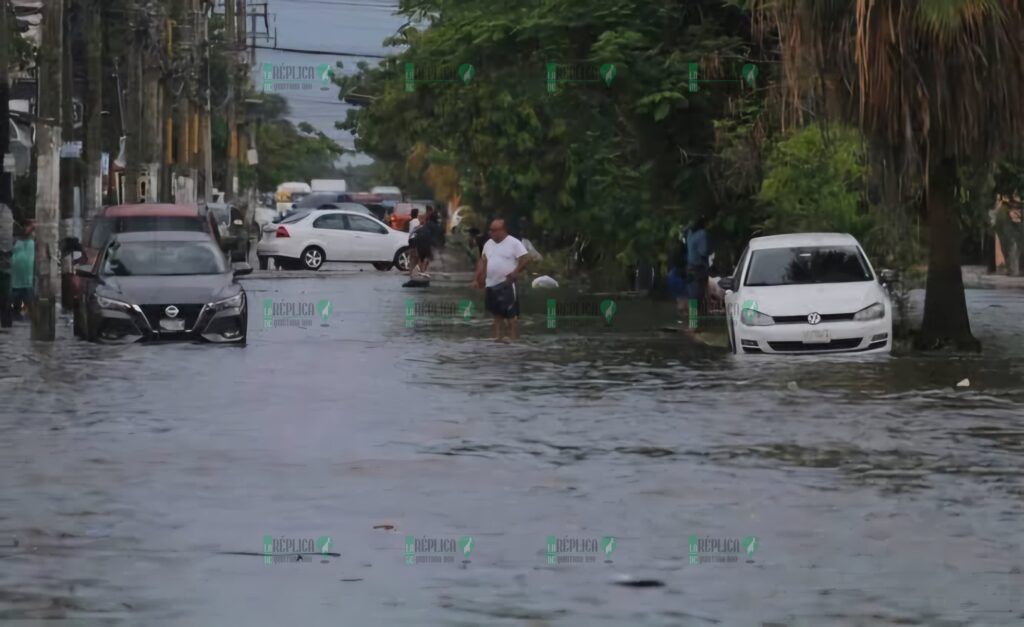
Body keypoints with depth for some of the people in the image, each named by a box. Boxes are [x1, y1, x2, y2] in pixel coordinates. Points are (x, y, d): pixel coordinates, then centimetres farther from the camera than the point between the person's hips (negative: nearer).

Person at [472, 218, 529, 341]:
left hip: (506, 284, -7)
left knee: (511, 313, -8)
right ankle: (497, 337, 15)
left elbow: (525, 258, -12)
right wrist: (476, 279, 13)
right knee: (497, 313, 11)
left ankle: (513, 338, -9)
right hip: (491, 284, 7)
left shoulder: (514, 243, -6)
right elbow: (483, 262, 18)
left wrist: (515, 273, -19)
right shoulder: (488, 244, 14)